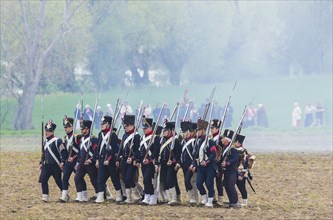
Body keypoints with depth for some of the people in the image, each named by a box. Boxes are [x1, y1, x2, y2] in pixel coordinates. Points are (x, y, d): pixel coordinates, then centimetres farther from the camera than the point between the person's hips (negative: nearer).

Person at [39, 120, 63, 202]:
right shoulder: (45, 142, 13)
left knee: (58, 181, 1)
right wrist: (41, 163, 17)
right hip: (47, 165, 7)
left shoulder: (57, 141, -11)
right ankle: (45, 196, -3)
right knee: (43, 180, -6)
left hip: (55, 166, -7)